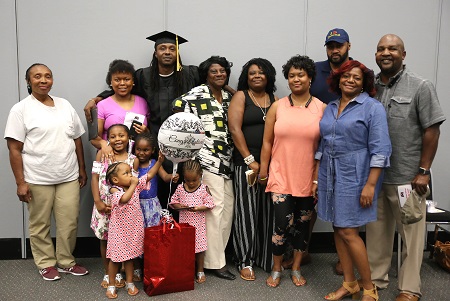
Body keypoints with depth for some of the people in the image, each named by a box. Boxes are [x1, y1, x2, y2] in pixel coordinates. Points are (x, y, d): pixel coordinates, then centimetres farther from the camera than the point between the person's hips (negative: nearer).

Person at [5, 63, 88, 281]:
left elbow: (77, 139, 14)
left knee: (69, 222, 8)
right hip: (37, 179, -3)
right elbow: (14, 149, -7)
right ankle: (46, 263, 26)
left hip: (68, 177, 4)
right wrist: (20, 182, -11)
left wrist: (82, 169, 13)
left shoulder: (65, 105, 10)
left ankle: (66, 261, 26)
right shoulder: (21, 109, -4)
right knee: (40, 224, 9)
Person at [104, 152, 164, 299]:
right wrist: (133, 185, -25)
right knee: (116, 257, 7)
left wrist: (159, 161, -7)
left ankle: (129, 282, 28)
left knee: (129, 256, 16)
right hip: (119, 230, -4)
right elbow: (124, 199, -34)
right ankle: (111, 285, 22)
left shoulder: (136, 185, 1)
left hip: (133, 228, 5)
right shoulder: (114, 190, -15)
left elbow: (149, 175, 3)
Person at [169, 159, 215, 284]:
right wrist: (180, 206, -14)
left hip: (198, 223, -2)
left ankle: (200, 271, 21)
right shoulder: (180, 188, 1)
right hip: (184, 222, 2)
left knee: (199, 247, 5)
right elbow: (173, 202, 6)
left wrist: (199, 208, -21)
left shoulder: (204, 189, -5)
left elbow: (210, 204, -5)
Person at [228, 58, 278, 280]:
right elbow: (235, 129, -9)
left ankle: (265, 257, 22)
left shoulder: (274, 99, 13)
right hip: (246, 162, -4)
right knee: (247, 211, 1)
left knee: (267, 211, 8)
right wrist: (250, 159, -13)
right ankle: (245, 261, 12)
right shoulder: (240, 97, 1)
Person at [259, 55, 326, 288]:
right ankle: (276, 270, 20)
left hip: (309, 179, 1)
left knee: (303, 224, 11)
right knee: (283, 224, -4)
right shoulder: (277, 107, 1)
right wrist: (263, 172, 4)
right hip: (281, 177, -1)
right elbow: (267, 142, 4)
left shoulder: (322, 108, 0)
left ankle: (296, 269, 31)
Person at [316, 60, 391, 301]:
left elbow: (380, 149, -13)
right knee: (338, 229, 9)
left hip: (355, 176, -6)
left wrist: (370, 184, -18)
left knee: (348, 232, -6)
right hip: (330, 175, 6)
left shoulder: (372, 107, -7)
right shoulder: (330, 108, 12)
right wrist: (317, 176, 13)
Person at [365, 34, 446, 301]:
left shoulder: (421, 87, -4)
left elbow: (431, 131, -6)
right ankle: (376, 278, 29)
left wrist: (423, 172, -11)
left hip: (406, 176, -4)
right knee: (376, 230, 14)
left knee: (411, 233, 6)